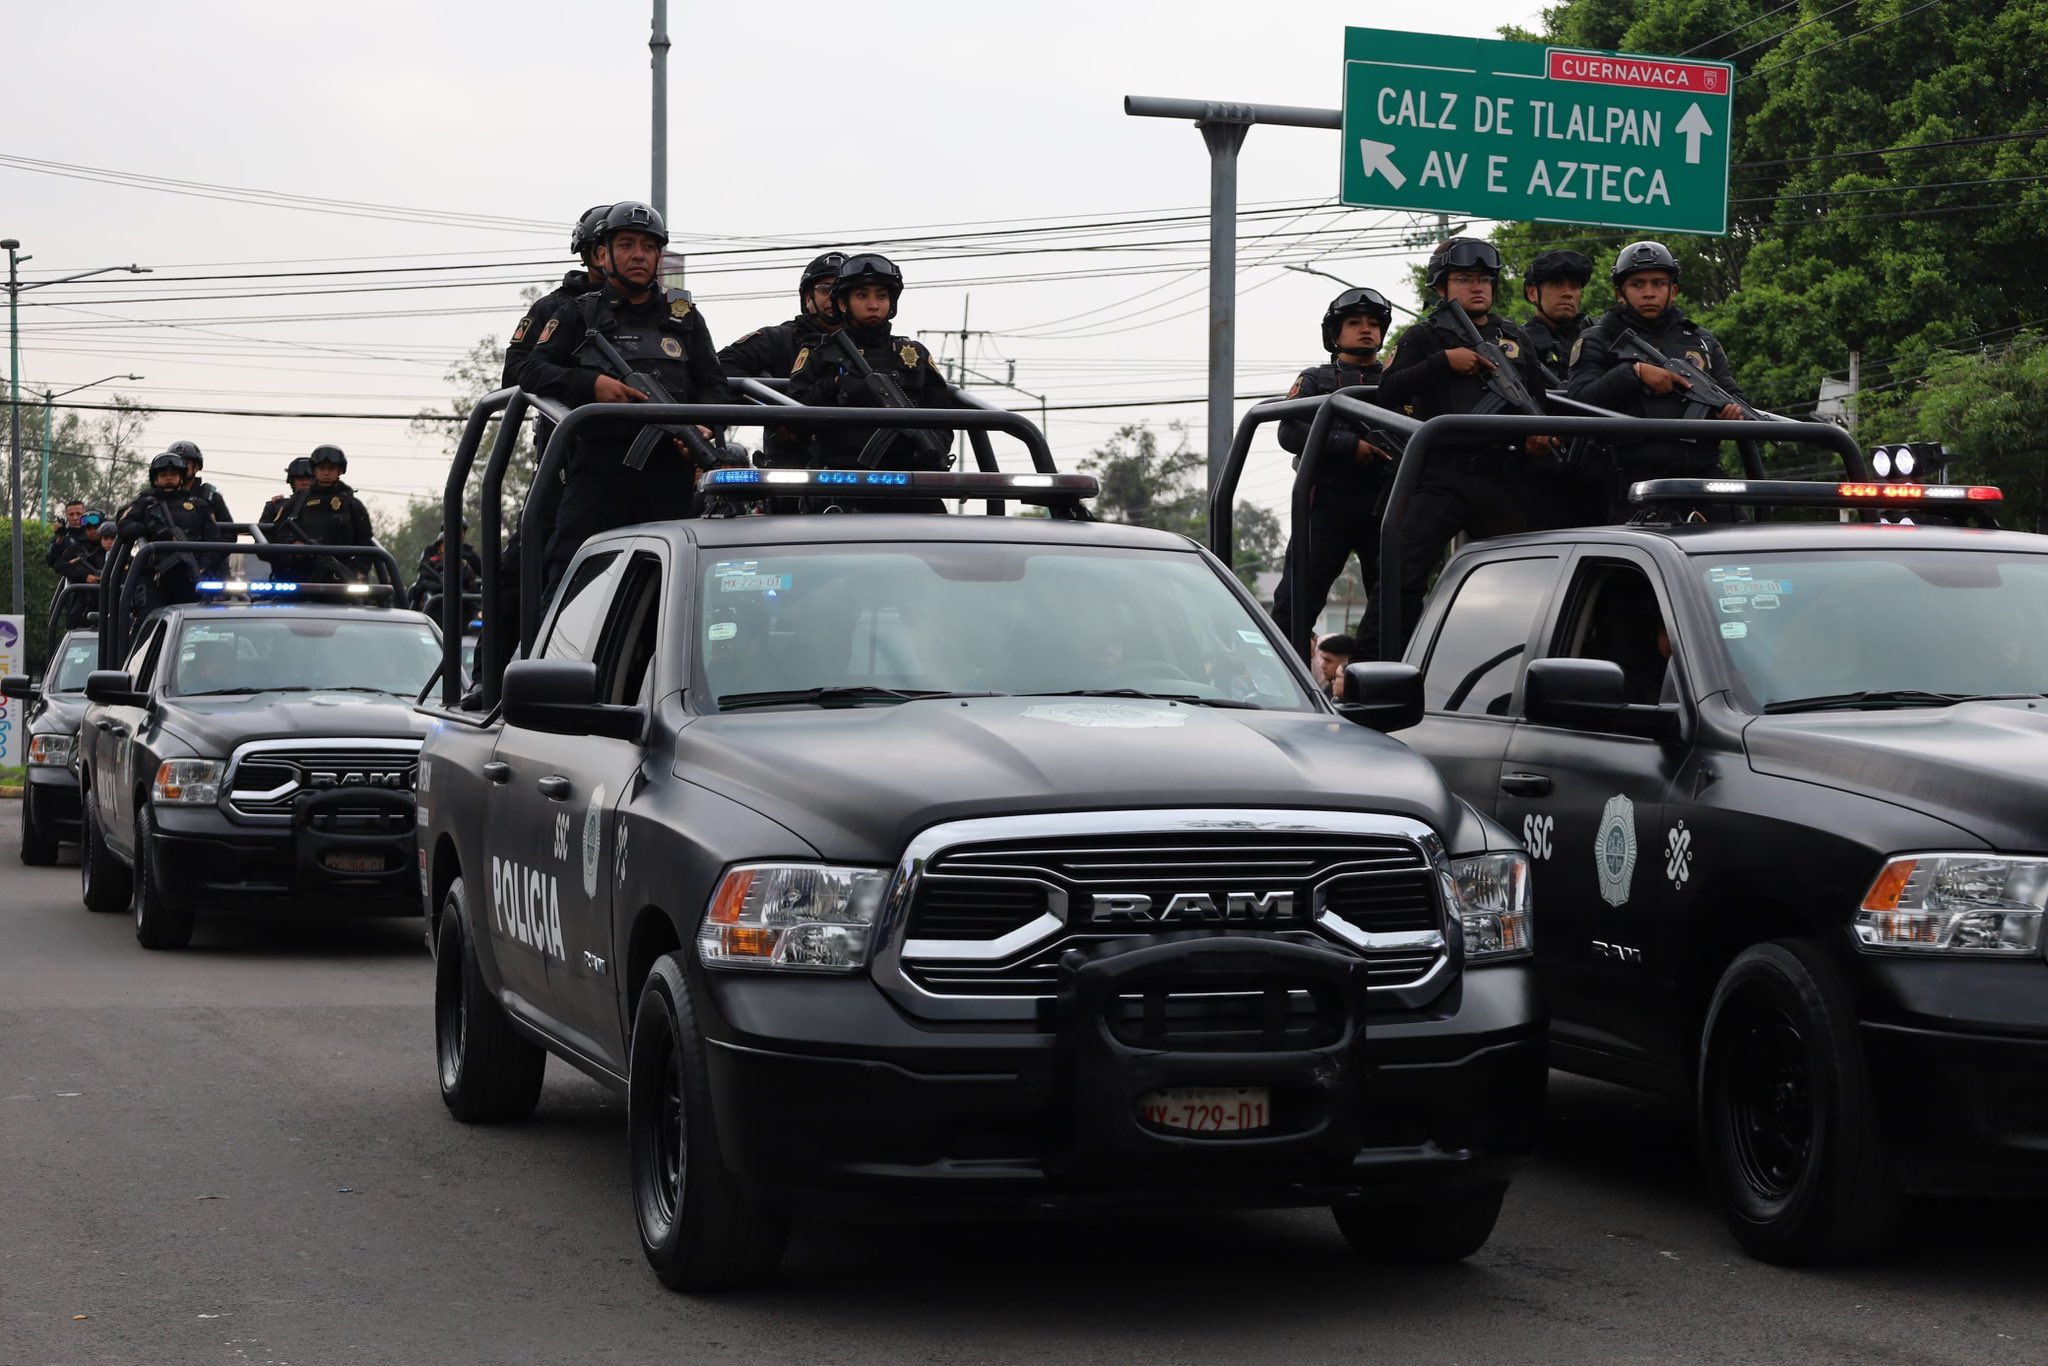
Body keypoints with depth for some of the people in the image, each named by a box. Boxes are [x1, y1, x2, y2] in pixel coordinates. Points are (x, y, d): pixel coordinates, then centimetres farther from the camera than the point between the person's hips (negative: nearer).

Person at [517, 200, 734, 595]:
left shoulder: (683, 316, 22)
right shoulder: (580, 315, 16)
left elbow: (714, 385, 16)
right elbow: (532, 372, 6)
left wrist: (705, 426, -8)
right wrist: (593, 385, -12)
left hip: (670, 471, 2)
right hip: (598, 468, -2)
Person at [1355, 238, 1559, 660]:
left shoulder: (1515, 340, 23)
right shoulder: (1424, 337, 10)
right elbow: (1388, 394, -4)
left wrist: (1541, 433, 5)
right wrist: (1445, 361, -12)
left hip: (1503, 481, 4)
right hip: (1440, 476, -4)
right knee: (1402, 576, -13)